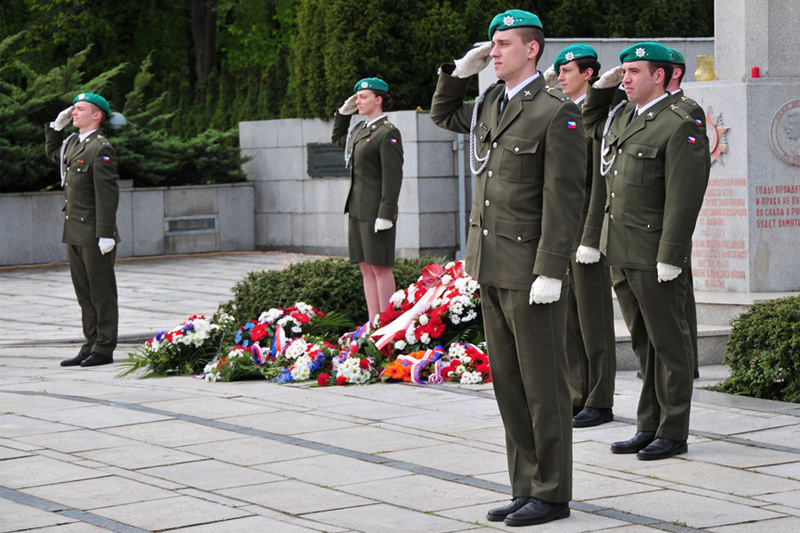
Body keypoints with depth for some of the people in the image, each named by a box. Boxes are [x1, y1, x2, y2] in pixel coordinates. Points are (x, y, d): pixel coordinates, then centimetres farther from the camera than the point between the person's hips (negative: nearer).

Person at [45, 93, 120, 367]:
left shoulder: (101, 149, -14)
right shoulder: (73, 142, 12)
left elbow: (108, 195, -19)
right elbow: (52, 152, 35)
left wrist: (106, 235, -22)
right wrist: (56, 126, 18)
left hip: (94, 236, -9)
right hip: (75, 233, 9)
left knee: (102, 293, -1)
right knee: (84, 293, 12)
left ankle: (104, 350, 4)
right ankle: (91, 346, 18)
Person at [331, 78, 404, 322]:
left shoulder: (388, 133, -11)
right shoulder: (360, 130, 14)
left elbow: (393, 176, -16)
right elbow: (338, 139, 36)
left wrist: (385, 215, -21)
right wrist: (344, 112, 20)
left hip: (376, 211, -8)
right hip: (357, 210, 8)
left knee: (380, 267, -5)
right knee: (366, 268, 9)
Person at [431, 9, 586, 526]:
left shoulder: (559, 113, -13)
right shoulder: (491, 103, 11)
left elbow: (564, 198, -17)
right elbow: (443, 115, 31)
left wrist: (550, 273, -22)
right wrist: (461, 70, 12)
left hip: (531, 270, -8)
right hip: (491, 268, 8)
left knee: (543, 384, -1)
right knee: (509, 383, 11)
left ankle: (553, 494, 8)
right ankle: (527, 489, 18)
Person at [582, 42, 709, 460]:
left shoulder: (678, 127, -13)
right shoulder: (621, 117, 12)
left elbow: (683, 198, -17)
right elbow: (590, 123, 36)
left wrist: (669, 258, -21)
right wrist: (602, 85, 17)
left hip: (655, 257, -8)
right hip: (620, 253, 8)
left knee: (668, 343, 1)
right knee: (643, 343, 13)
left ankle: (673, 433, 7)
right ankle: (648, 427, 20)